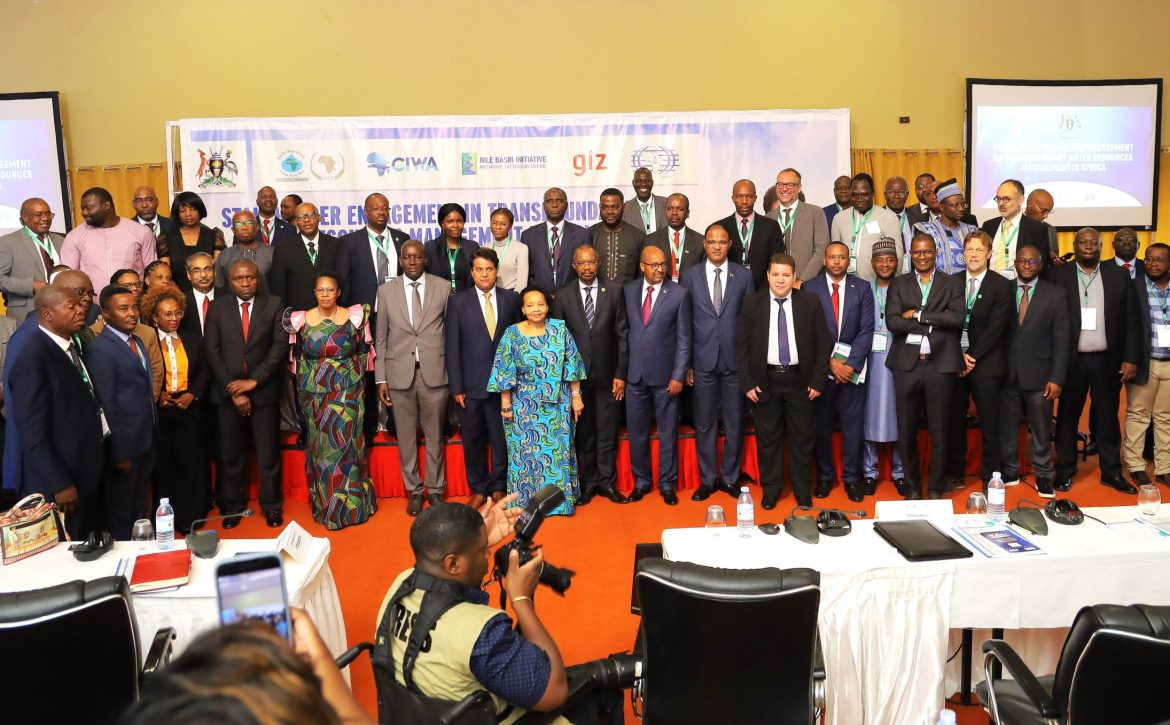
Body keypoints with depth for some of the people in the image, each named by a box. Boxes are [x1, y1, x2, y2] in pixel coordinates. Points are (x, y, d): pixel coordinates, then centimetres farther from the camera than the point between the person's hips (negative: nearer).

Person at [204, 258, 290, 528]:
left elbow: (280, 345, -6)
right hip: (227, 392, 1)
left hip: (264, 391, -1)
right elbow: (212, 350, -1)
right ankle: (232, 506, 21)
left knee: (268, 453, 6)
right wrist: (232, 390, -8)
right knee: (231, 454, 7)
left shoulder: (274, 306, 1)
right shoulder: (217, 307, 4)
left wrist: (254, 380, -13)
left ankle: (271, 505, 19)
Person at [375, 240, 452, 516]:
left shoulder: (443, 287, 2)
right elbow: (380, 338, 6)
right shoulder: (386, 290, 4)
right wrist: (381, 379, 1)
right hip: (400, 373, 1)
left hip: (434, 373, -1)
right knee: (406, 436, 9)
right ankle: (414, 490, 24)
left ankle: (435, 489, 24)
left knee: (435, 436, 9)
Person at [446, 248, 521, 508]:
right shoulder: (458, 302, 0)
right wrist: (456, 387, -6)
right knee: (473, 440, 9)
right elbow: (452, 347, -1)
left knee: (501, 438, 7)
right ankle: (478, 489, 25)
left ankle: (498, 487, 24)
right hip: (471, 385, 0)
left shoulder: (511, 299, 4)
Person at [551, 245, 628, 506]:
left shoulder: (614, 291, 0)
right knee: (583, 433, 9)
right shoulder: (563, 295, 2)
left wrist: (620, 374, -4)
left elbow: (622, 335, 0)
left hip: (607, 374, 0)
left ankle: (607, 481, 19)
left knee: (608, 432, 6)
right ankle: (588, 482, 21)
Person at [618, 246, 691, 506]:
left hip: (665, 375, -2)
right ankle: (641, 481, 26)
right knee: (636, 431, 11)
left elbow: (684, 338, -5)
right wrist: (623, 365, 9)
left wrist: (678, 375, -9)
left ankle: (667, 483, 22)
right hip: (635, 374, 3)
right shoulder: (628, 290, 3)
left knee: (668, 432, 7)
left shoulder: (679, 294, -5)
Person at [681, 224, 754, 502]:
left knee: (734, 423, 8)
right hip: (703, 361, 0)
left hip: (734, 361, 0)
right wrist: (686, 363, 0)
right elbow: (684, 323, 3)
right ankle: (707, 479, 20)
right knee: (704, 423, 7)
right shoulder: (691, 276, 3)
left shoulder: (743, 276, 3)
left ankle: (729, 477, 23)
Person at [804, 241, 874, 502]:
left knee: (853, 425, 3)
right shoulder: (810, 288, 0)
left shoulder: (862, 288, 5)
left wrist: (851, 364, -11)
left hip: (852, 367, 1)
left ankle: (852, 478, 15)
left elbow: (866, 330, -1)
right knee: (821, 425, 6)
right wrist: (830, 362, -11)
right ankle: (824, 477, 18)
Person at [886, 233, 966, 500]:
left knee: (939, 432, 6)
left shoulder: (952, 284, 7)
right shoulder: (898, 284, 9)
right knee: (906, 431, 6)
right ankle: (912, 486, 20)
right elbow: (892, 321, -6)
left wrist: (918, 315, -10)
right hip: (907, 365, 1)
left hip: (941, 365, -1)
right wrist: (934, 323, -10)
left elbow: (957, 318, -10)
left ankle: (935, 487, 19)